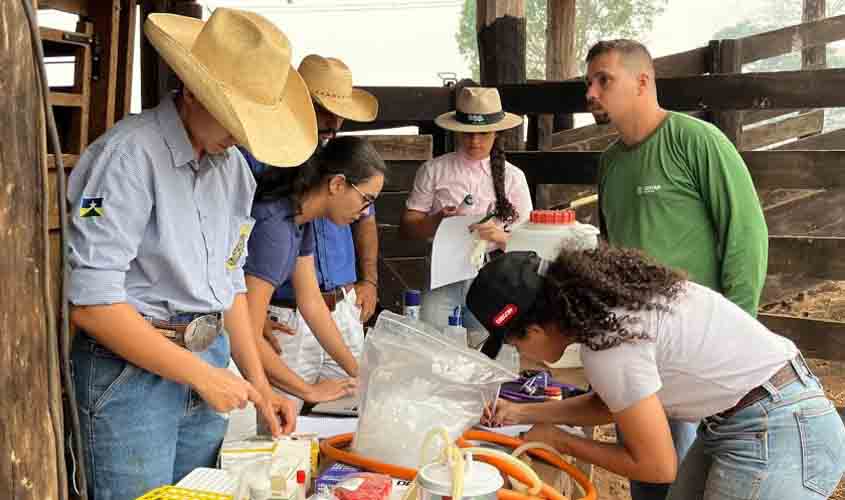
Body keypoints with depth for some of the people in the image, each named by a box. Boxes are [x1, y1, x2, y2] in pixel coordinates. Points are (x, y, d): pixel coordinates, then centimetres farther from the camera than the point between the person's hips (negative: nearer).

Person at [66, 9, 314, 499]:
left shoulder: (234, 166, 5)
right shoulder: (131, 154, -18)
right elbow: (92, 302, -22)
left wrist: (260, 383, 7)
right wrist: (201, 374, -17)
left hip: (209, 361, 7)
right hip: (130, 367, -7)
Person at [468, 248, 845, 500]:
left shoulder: (609, 343, -25)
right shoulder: (604, 298, 1)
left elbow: (657, 467, -15)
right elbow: (611, 402, 15)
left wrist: (560, 442, -4)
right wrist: (524, 413, 11)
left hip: (778, 435, -9)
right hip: (746, 420, 9)